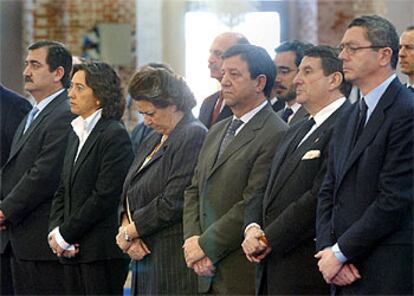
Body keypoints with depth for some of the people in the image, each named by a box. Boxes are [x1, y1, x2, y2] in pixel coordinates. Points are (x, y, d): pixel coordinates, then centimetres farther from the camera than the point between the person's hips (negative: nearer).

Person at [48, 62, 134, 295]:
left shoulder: (115, 135, -10)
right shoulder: (77, 134, 16)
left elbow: (105, 196, -15)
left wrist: (65, 235, -12)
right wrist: (55, 230, 0)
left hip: (103, 252, -8)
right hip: (74, 250, 8)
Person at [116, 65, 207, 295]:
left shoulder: (193, 136, -11)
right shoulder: (153, 140, 19)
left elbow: (173, 203, -17)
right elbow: (128, 196, 17)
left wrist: (129, 232, -7)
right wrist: (126, 228, -3)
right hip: (146, 257, 8)